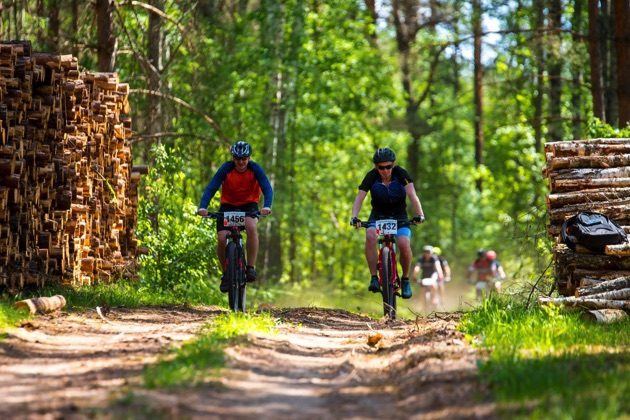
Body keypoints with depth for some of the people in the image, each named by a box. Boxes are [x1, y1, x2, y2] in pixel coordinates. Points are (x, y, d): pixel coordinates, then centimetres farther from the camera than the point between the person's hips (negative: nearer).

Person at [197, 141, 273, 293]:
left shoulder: (255, 169, -17)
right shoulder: (226, 169, -18)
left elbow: (267, 188, -26)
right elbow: (211, 188, -25)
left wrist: (267, 206, -46)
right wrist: (202, 207, -42)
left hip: (249, 205, -1)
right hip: (228, 205, 1)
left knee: (251, 227, -33)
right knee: (222, 239, -18)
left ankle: (251, 267, -23)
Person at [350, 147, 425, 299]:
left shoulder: (401, 174, -14)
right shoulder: (372, 176, -12)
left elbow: (412, 195, -23)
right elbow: (360, 197, -19)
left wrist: (419, 214, -39)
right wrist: (354, 217, -36)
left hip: (399, 218, -1)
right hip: (377, 217, 1)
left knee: (404, 244, -28)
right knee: (370, 236, -33)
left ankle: (405, 279, -4)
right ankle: (374, 278, -26)